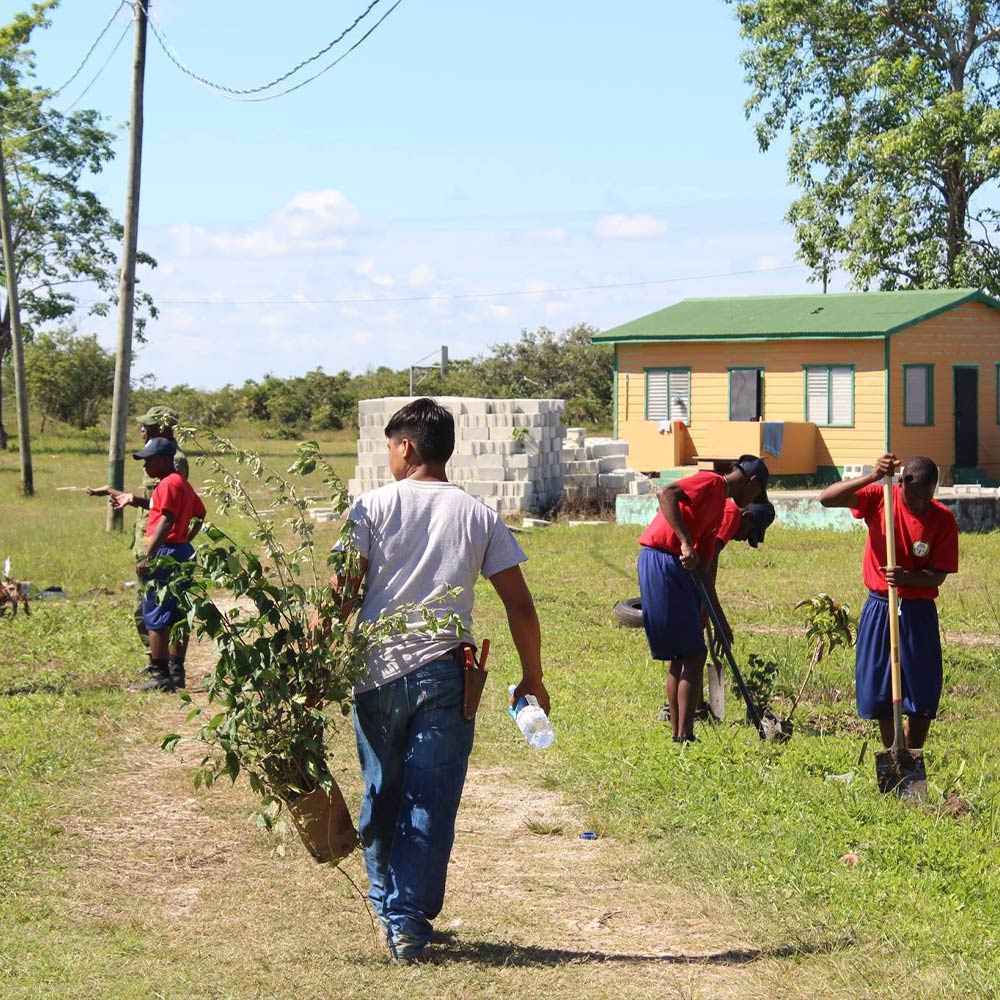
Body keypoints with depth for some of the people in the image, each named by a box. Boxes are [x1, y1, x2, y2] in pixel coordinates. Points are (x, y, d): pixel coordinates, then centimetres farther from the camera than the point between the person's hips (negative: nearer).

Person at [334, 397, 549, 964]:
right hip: (443, 673, 0)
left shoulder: (374, 507, 0)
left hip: (378, 671, 0)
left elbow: (341, 592, -7)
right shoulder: (479, 516, 5)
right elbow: (519, 605, 3)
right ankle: (410, 922, -2)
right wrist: (533, 678, 12)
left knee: (381, 795, 15)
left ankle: (387, 906, 27)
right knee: (430, 803, 2)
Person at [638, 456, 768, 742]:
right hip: (661, 561, -10)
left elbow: (703, 571, 24)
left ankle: (679, 736, 17)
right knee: (693, 654, -8)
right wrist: (686, 543, -26)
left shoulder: (720, 507, 24)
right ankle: (684, 736, -8)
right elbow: (666, 494, -22)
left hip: (677, 568, 10)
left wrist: (720, 621, 23)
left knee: (682, 656, 13)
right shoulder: (712, 483, -3)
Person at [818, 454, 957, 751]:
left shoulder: (943, 518, -9)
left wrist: (906, 578, -29)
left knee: (923, 692, 0)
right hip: (878, 607, 1)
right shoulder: (879, 498, -8)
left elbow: (938, 575, -8)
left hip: (918, 612, -1)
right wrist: (873, 477, -30)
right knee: (878, 691, 5)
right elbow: (827, 498, -19)